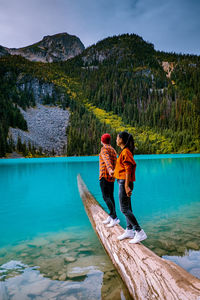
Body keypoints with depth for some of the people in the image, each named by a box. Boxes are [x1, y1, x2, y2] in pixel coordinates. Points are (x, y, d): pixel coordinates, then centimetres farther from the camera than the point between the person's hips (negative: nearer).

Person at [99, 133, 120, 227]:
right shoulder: (113, 150, 18)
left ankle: (115, 218, -18)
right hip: (112, 177, 9)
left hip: (105, 175, -9)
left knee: (106, 197, -11)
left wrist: (110, 169, -44)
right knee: (110, 196, 12)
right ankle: (110, 216, 17)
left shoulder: (104, 149, -8)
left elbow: (107, 159, -28)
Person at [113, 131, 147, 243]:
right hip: (123, 182, 10)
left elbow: (128, 170, -20)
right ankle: (129, 231, 24)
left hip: (124, 183, -10)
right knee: (127, 208, 14)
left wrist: (127, 186, -22)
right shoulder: (125, 151, 13)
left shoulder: (125, 152, -15)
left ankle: (140, 232, -2)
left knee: (124, 209, -7)